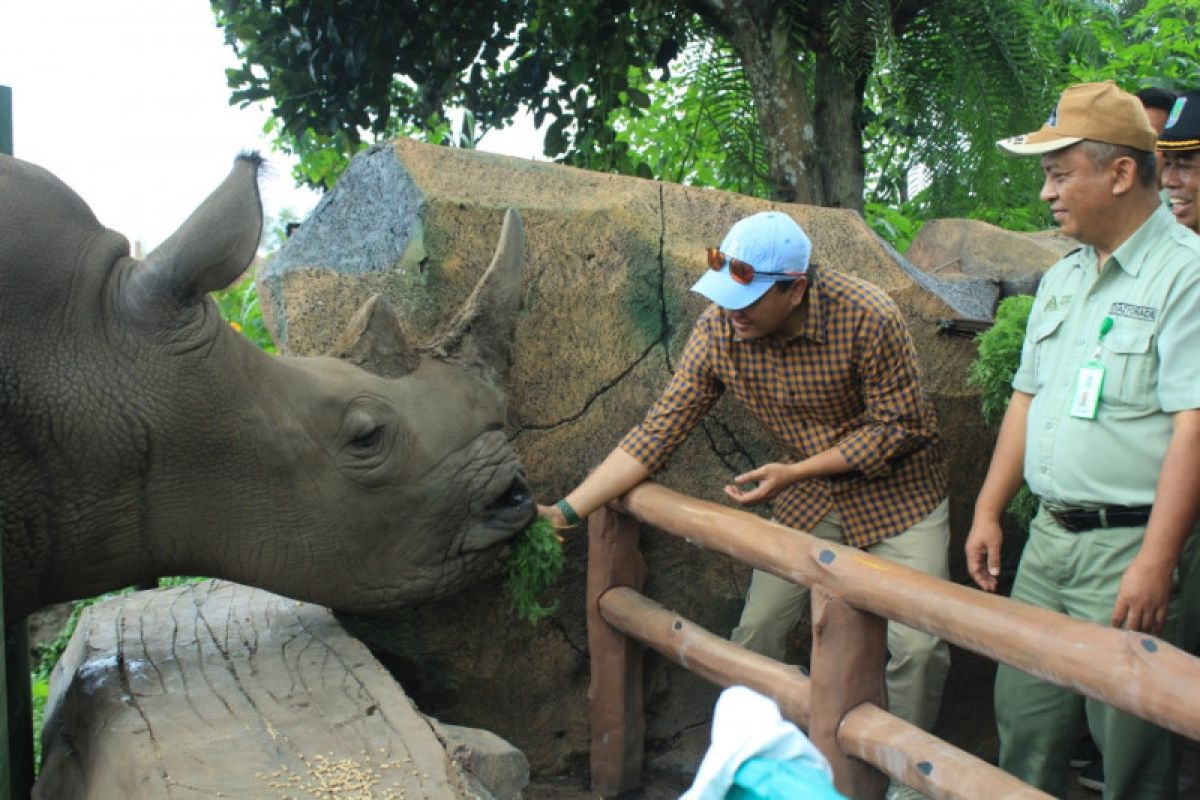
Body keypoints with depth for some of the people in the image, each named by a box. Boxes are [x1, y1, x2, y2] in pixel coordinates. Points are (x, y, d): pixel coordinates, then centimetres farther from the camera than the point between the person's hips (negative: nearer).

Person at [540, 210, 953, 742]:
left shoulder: (867, 318, -28)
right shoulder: (718, 330, -18)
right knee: (755, 634, 2)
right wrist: (567, 510, -23)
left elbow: (898, 426, -19)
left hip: (896, 487, -3)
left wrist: (795, 472, -25)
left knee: (917, 644, -7)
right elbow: (659, 431, -16)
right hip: (808, 494, 3)